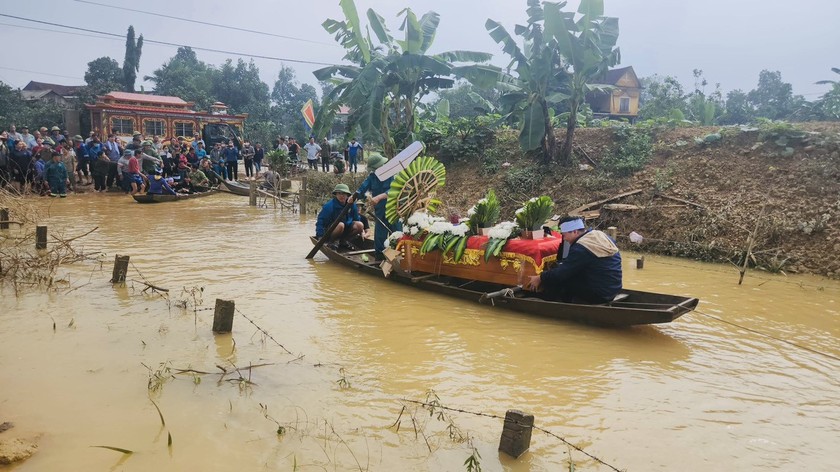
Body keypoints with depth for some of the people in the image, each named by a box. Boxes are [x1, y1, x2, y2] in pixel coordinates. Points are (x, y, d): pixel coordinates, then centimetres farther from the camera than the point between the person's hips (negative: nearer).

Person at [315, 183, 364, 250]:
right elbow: (320, 221, -18)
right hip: (330, 231, -6)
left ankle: (343, 241, 3)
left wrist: (361, 232, 6)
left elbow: (357, 219, 10)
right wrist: (320, 236, -25)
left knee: (360, 225, -17)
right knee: (340, 225, -37)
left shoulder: (352, 205, -4)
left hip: (346, 231, 6)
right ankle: (331, 242, -10)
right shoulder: (329, 206, -19)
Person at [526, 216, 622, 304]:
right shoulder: (601, 236, 6)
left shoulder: (581, 248, -20)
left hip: (598, 294, -9)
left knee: (553, 281, -5)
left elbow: (561, 273, -17)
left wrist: (540, 278, -3)